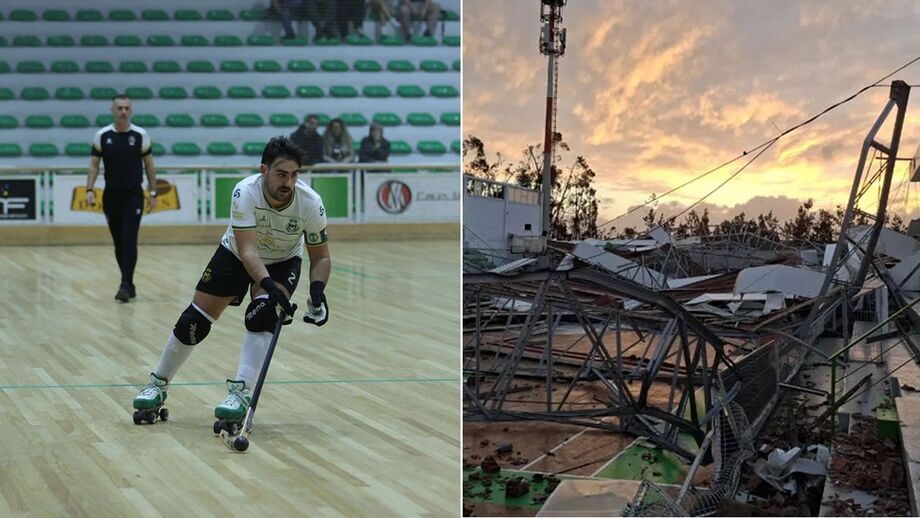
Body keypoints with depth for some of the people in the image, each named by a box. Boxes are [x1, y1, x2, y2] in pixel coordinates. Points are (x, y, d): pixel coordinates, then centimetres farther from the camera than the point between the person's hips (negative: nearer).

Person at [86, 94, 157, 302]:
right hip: (111, 196, 2)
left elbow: (149, 165, 4)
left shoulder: (140, 135, -3)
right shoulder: (102, 136, 0)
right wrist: (90, 189, -7)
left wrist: (153, 193, 1)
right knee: (119, 243, 7)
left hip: (133, 196, -2)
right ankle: (128, 284, 17)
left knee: (129, 241, -12)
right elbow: (94, 165, 5)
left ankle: (126, 285, -15)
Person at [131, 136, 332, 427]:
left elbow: (321, 257, -14)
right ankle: (158, 384, 21)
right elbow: (247, 251, -38)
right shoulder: (245, 193, -34)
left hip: (283, 263, 0)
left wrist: (317, 289, -33)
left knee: (262, 313, -29)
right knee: (194, 321, -1)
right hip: (236, 254, 0)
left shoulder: (310, 203, -27)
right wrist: (269, 286, -54)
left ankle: (241, 394, -29)